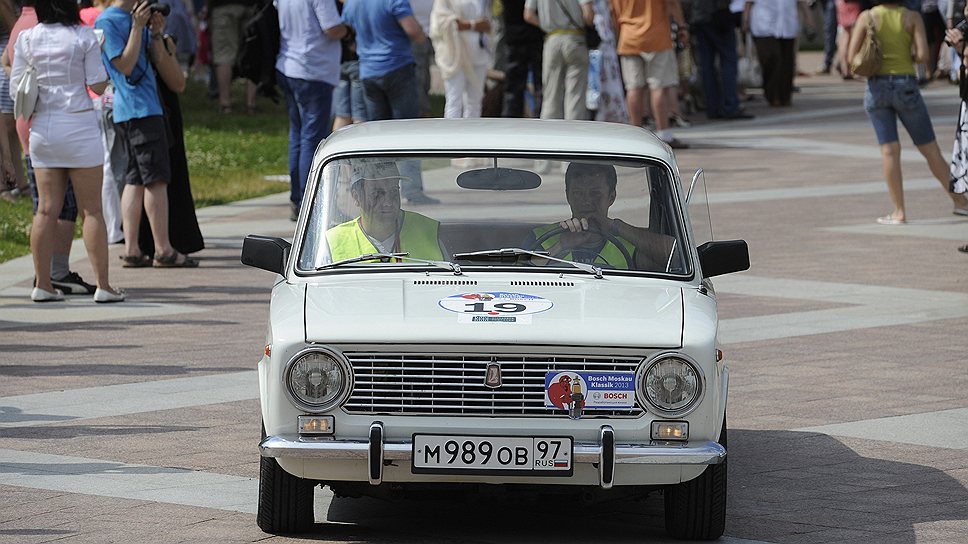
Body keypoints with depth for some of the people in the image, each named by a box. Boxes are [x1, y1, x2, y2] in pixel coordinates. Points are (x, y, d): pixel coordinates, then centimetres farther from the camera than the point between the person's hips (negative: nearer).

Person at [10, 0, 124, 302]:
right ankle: (103, 285, -1)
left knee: (46, 209, 7)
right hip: (78, 125, -3)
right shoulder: (84, 37, -8)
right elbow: (98, 85, -7)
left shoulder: (26, 39, 1)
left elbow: (16, 90, 3)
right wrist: (97, 56, 9)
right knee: (91, 210, 1)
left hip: (42, 127, 3)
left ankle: (42, 284, 5)